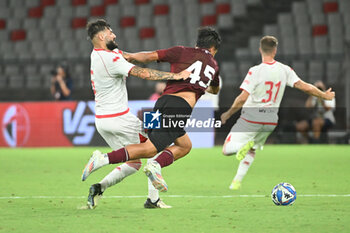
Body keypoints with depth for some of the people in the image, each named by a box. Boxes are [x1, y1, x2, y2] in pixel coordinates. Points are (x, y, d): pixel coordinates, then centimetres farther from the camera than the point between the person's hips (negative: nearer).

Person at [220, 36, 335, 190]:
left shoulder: (255, 71, -15)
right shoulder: (285, 70, -3)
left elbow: (242, 98, -19)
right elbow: (305, 87, -1)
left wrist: (228, 114, -5)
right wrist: (324, 95, 15)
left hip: (252, 117, -5)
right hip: (271, 119, 5)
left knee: (226, 150, 3)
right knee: (252, 150, 26)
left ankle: (245, 144, -26)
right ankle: (237, 181, 16)